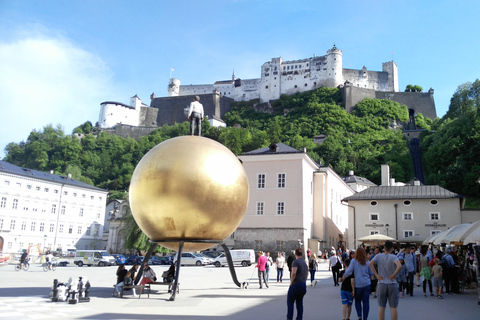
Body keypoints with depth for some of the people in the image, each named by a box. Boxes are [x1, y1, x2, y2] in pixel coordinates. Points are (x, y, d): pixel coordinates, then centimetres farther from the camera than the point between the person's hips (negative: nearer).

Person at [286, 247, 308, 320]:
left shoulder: (295, 262, -12)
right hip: (303, 285, 7)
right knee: (299, 303, 13)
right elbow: (307, 274, 22)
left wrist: (291, 282, -11)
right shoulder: (305, 262, 15)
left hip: (296, 284, -7)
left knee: (290, 302, 4)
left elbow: (294, 273, -22)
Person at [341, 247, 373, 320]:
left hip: (358, 284, -1)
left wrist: (343, 277, -1)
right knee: (366, 302, 5)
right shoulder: (367, 262, 2)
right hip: (367, 284, 1)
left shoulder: (353, 261, -6)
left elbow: (349, 271, -12)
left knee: (357, 300, 15)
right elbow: (371, 273, 10)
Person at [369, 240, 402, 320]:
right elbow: (399, 266, -24)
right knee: (393, 307, 5)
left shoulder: (378, 256, 0)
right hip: (392, 284, -2)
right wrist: (394, 275, -12)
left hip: (381, 284, 2)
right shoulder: (393, 257, -7)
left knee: (381, 307, 8)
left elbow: (370, 264, -13)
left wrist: (377, 275, -8)